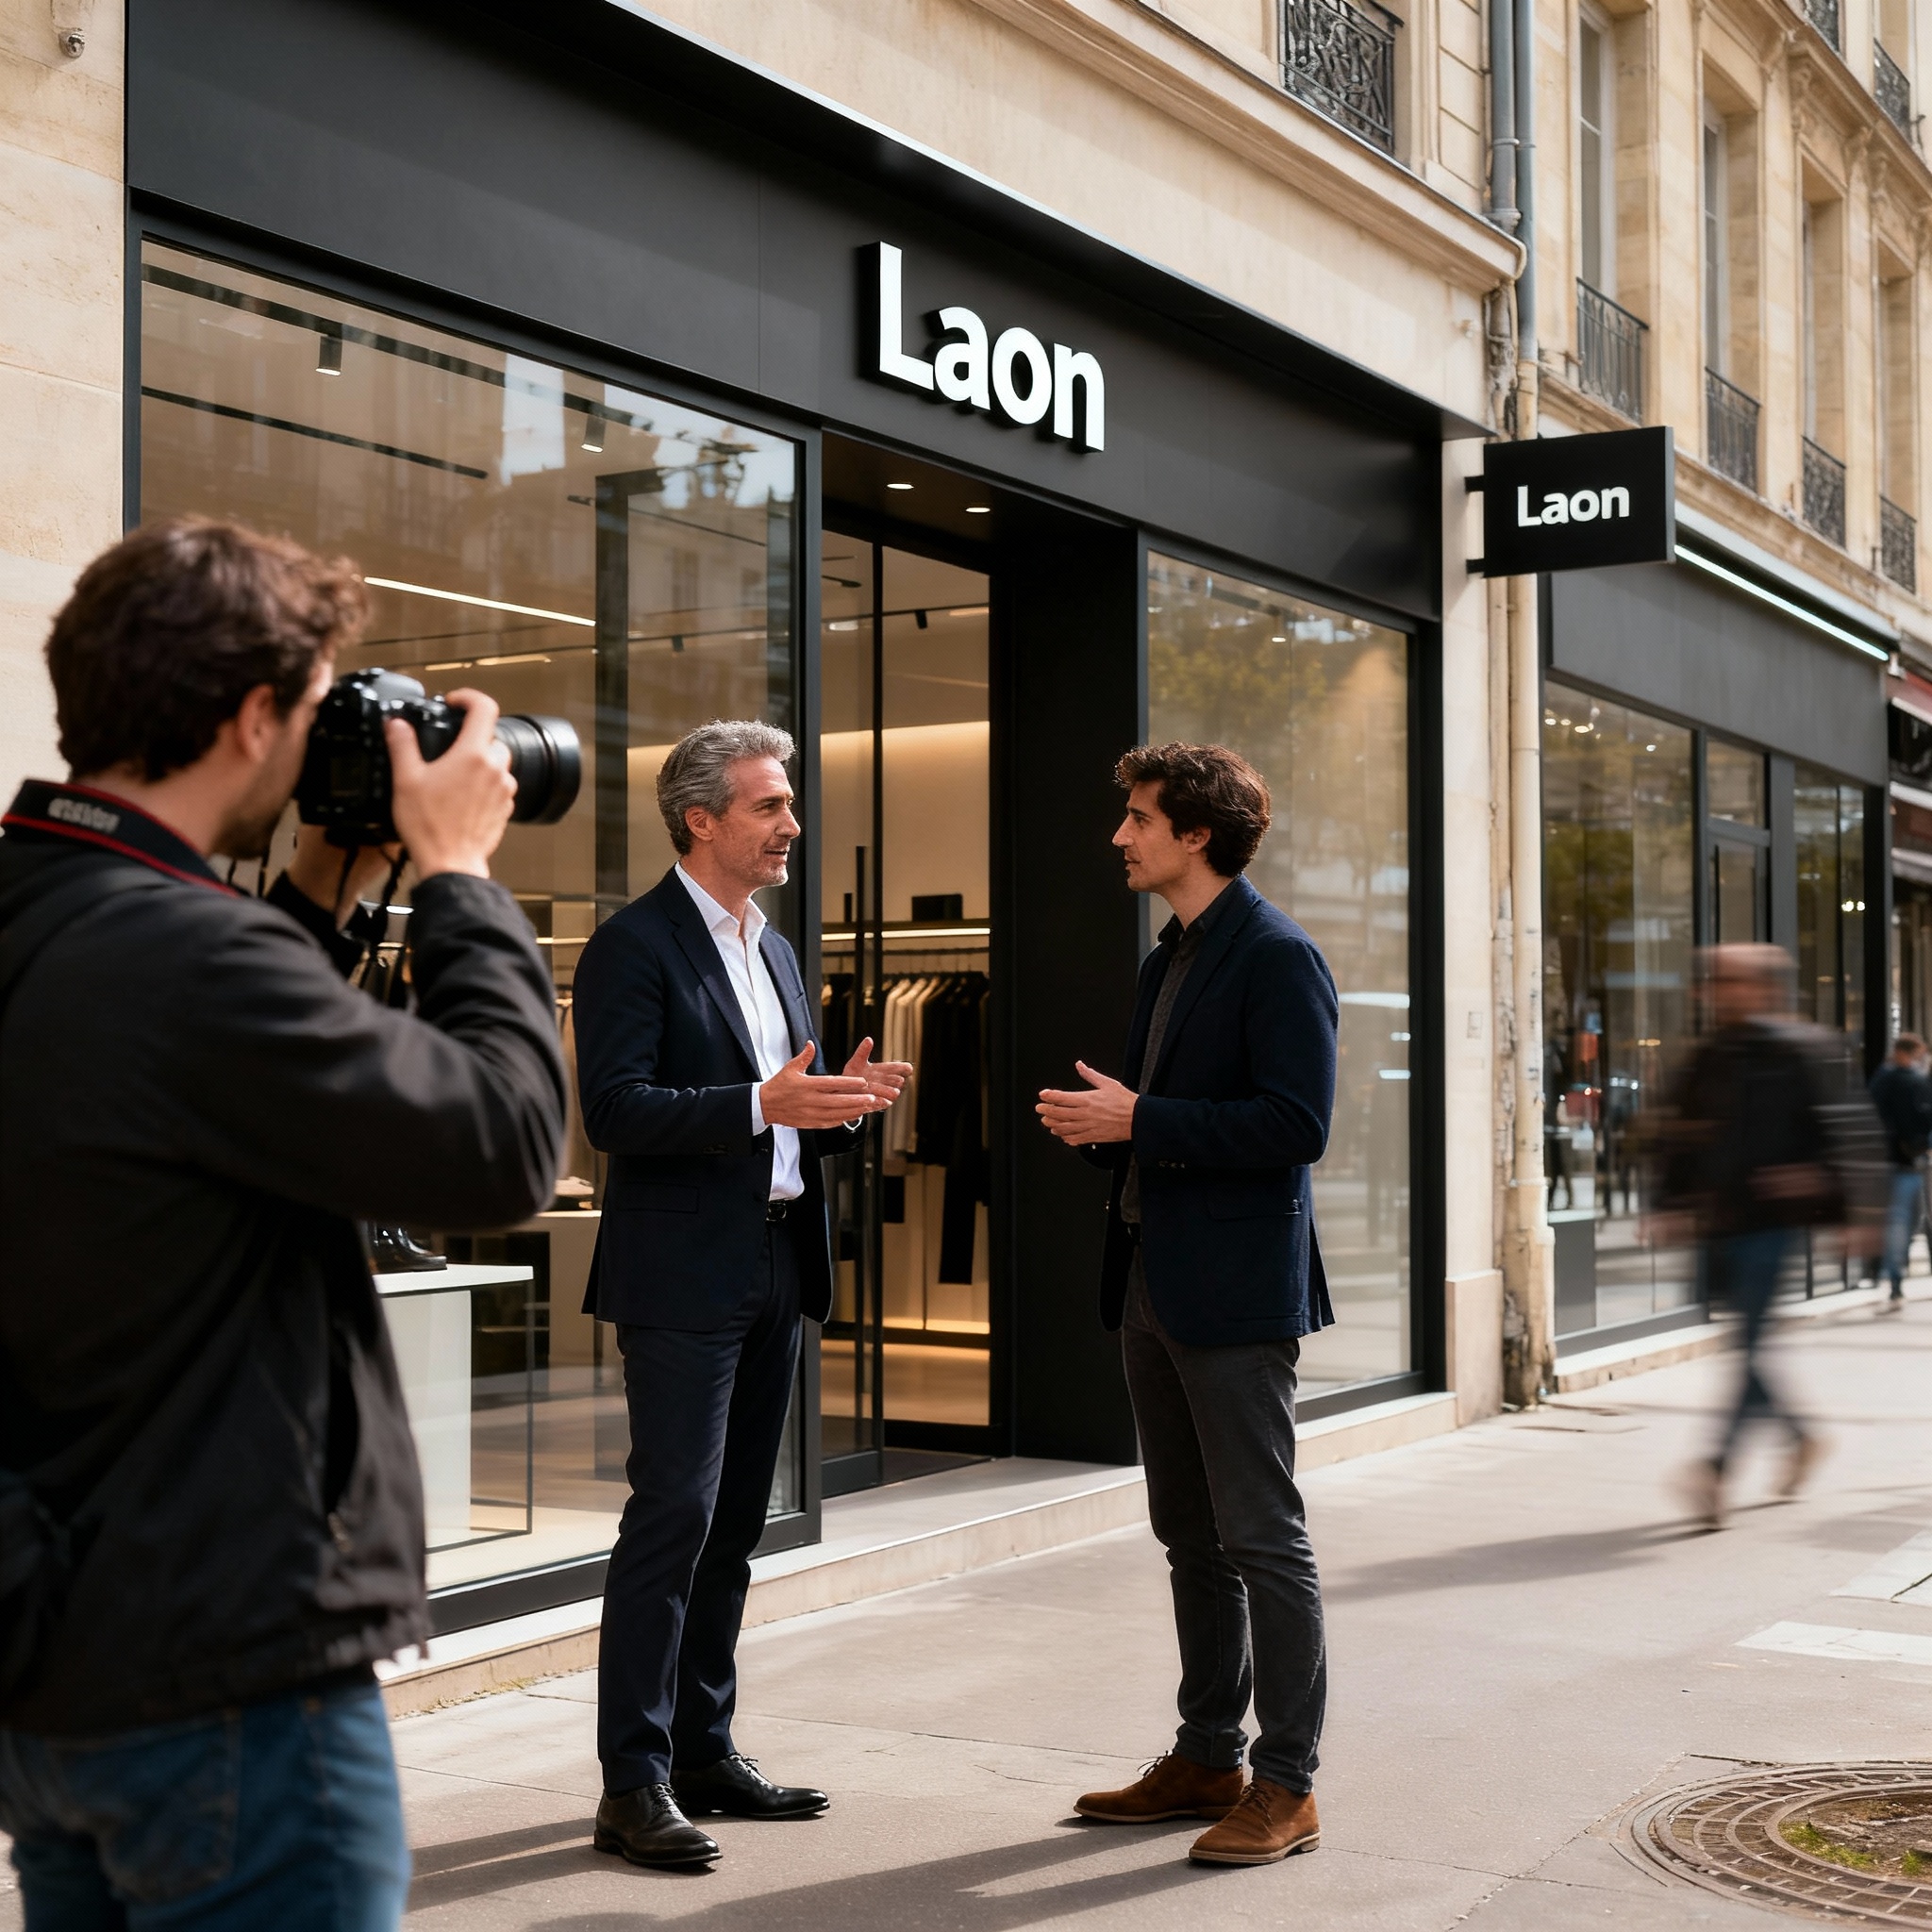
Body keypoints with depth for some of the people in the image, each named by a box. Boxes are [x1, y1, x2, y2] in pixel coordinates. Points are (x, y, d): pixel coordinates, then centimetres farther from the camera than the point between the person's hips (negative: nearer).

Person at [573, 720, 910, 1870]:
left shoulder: (775, 950, 18)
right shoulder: (636, 946, -9)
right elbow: (616, 1108, -18)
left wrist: (847, 1101, 0)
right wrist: (761, 1105, -27)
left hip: (778, 1269, 8)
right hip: (683, 1278, -8)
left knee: (735, 1526, 13)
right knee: (673, 1517, -8)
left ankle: (705, 1752, 23)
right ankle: (635, 1784, -2)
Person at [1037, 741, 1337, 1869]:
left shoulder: (1277, 958, -12)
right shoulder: (1171, 959, 16)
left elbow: (1297, 1124, -20)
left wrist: (1138, 1120, -19)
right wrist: (1098, 1125, 3)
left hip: (1235, 1289, -9)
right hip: (1153, 1281, 9)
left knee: (1263, 1540, -2)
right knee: (1191, 1539, 15)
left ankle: (1287, 1787, 7)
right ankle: (1208, 1759, 26)